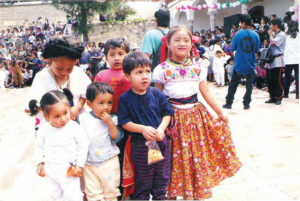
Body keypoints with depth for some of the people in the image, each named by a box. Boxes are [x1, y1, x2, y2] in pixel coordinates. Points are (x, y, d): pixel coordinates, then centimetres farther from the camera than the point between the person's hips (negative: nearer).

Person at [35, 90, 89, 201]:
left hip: (69, 170, -4)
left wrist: (79, 165, -9)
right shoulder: (44, 129, -9)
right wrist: (40, 163, 3)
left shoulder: (74, 128, -18)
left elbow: (83, 146, -9)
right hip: (50, 171, 4)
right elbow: (39, 146, 7)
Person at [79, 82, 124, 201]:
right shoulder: (83, 118, -3)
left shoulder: (113, 119, -7)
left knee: (111, 191, 13)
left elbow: (117, 138, -14)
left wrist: (110, 123, -24)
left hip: (110, 162, -1)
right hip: (89, 163, 1)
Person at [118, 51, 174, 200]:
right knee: (143, 180, 11)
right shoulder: (125, 99, -10)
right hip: (140, 145, -3)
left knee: (162, 177, 18)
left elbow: (167, 113, 2)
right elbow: (124, 122, -11)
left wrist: (161, 129, -14)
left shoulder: (156, 94, -4)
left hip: (160, 142, 3)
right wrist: (142, 129, -23)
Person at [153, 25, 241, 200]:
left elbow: (206, 92, 7)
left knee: (198, 154, 9)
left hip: (196, 116, 3)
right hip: (173, 117, -3)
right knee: (176, 158, 6)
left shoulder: (197, 67, 4)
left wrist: (221, 112, 7)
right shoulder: (162, 69, -4)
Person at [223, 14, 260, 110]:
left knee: (233, 84, 11)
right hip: (250, 64, 1)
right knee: (249, 85, 12)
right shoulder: (255, 35, -5)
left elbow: (232, 49, -3)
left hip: (239, 64, -1)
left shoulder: (238, 34, -10)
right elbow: (257, 50, 2)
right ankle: (246, 104, 11)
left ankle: (228, 103, 16)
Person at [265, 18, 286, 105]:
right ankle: (272, 97, 17)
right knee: (270, 80, 9)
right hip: (271, 61, 9)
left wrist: (270, 34, -3)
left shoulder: (282, 34, -8)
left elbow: (273, 43, -19)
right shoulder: (274, 35, 18)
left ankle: (278, 98, 1)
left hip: (278, 61, -9)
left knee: (278, 81, -6)